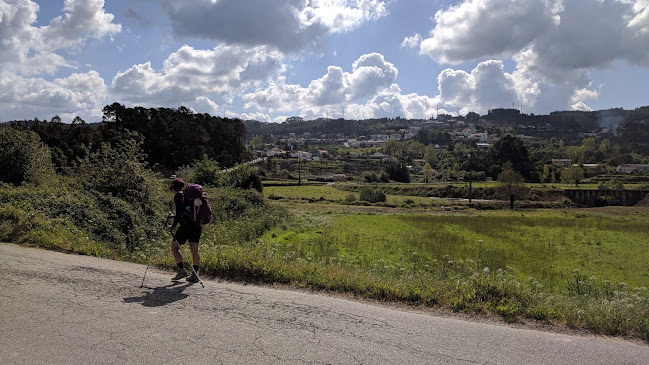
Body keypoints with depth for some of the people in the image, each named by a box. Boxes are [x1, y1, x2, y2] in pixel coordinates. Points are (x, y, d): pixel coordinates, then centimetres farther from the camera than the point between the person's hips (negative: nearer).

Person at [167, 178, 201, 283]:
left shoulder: (178, 196, -3)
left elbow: (179, 213, -11)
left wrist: (172, 227, -3)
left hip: (186, 225, -7)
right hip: (197, 225, 7)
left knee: (174, 246, 5)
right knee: (194, 250, 7)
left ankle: (182, 270, -2)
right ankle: (195, 275, 6)